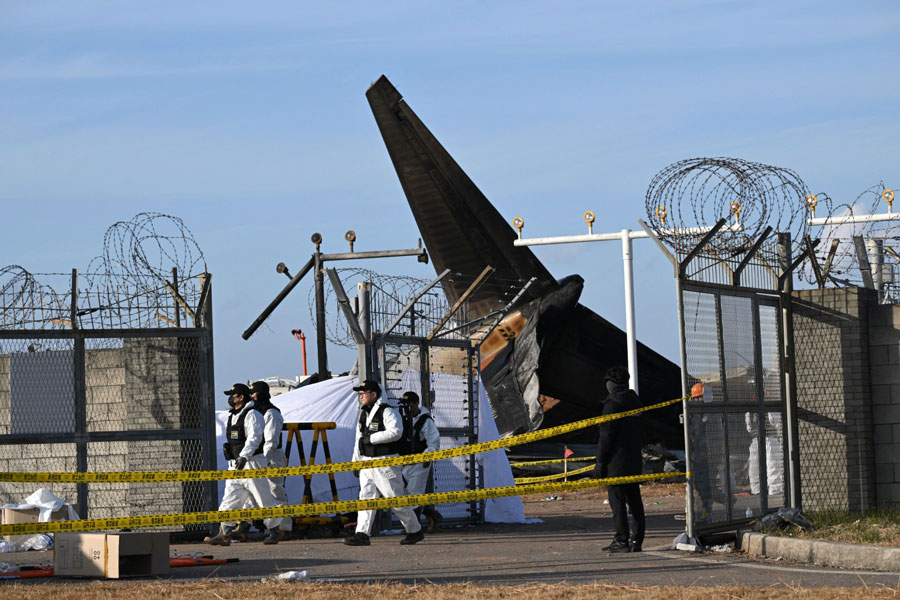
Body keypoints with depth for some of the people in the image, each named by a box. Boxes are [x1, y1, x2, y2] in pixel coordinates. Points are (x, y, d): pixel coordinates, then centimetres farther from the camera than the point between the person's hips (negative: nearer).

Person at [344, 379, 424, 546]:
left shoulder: (387, 412, -10)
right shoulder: (364, 414, 17)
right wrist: (355, 462, 20)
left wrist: (371, 438, -22)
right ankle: (362, 534, -7)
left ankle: (415, 531, 11)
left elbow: (395, 431, -25)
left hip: (385, 463, -8)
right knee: (366, 497, -2)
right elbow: (359, 439, 24)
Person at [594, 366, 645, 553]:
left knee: (617, 501, -6)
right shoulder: (635, 401, 14)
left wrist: (600, 462, -10)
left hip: (616, 461, -8)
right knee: (635, 501, 9)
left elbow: (606, 435, -14)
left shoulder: (613, 404, -12)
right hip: (634, 462, 8)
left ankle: (622, 541, -8)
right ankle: (637, 540, 9)